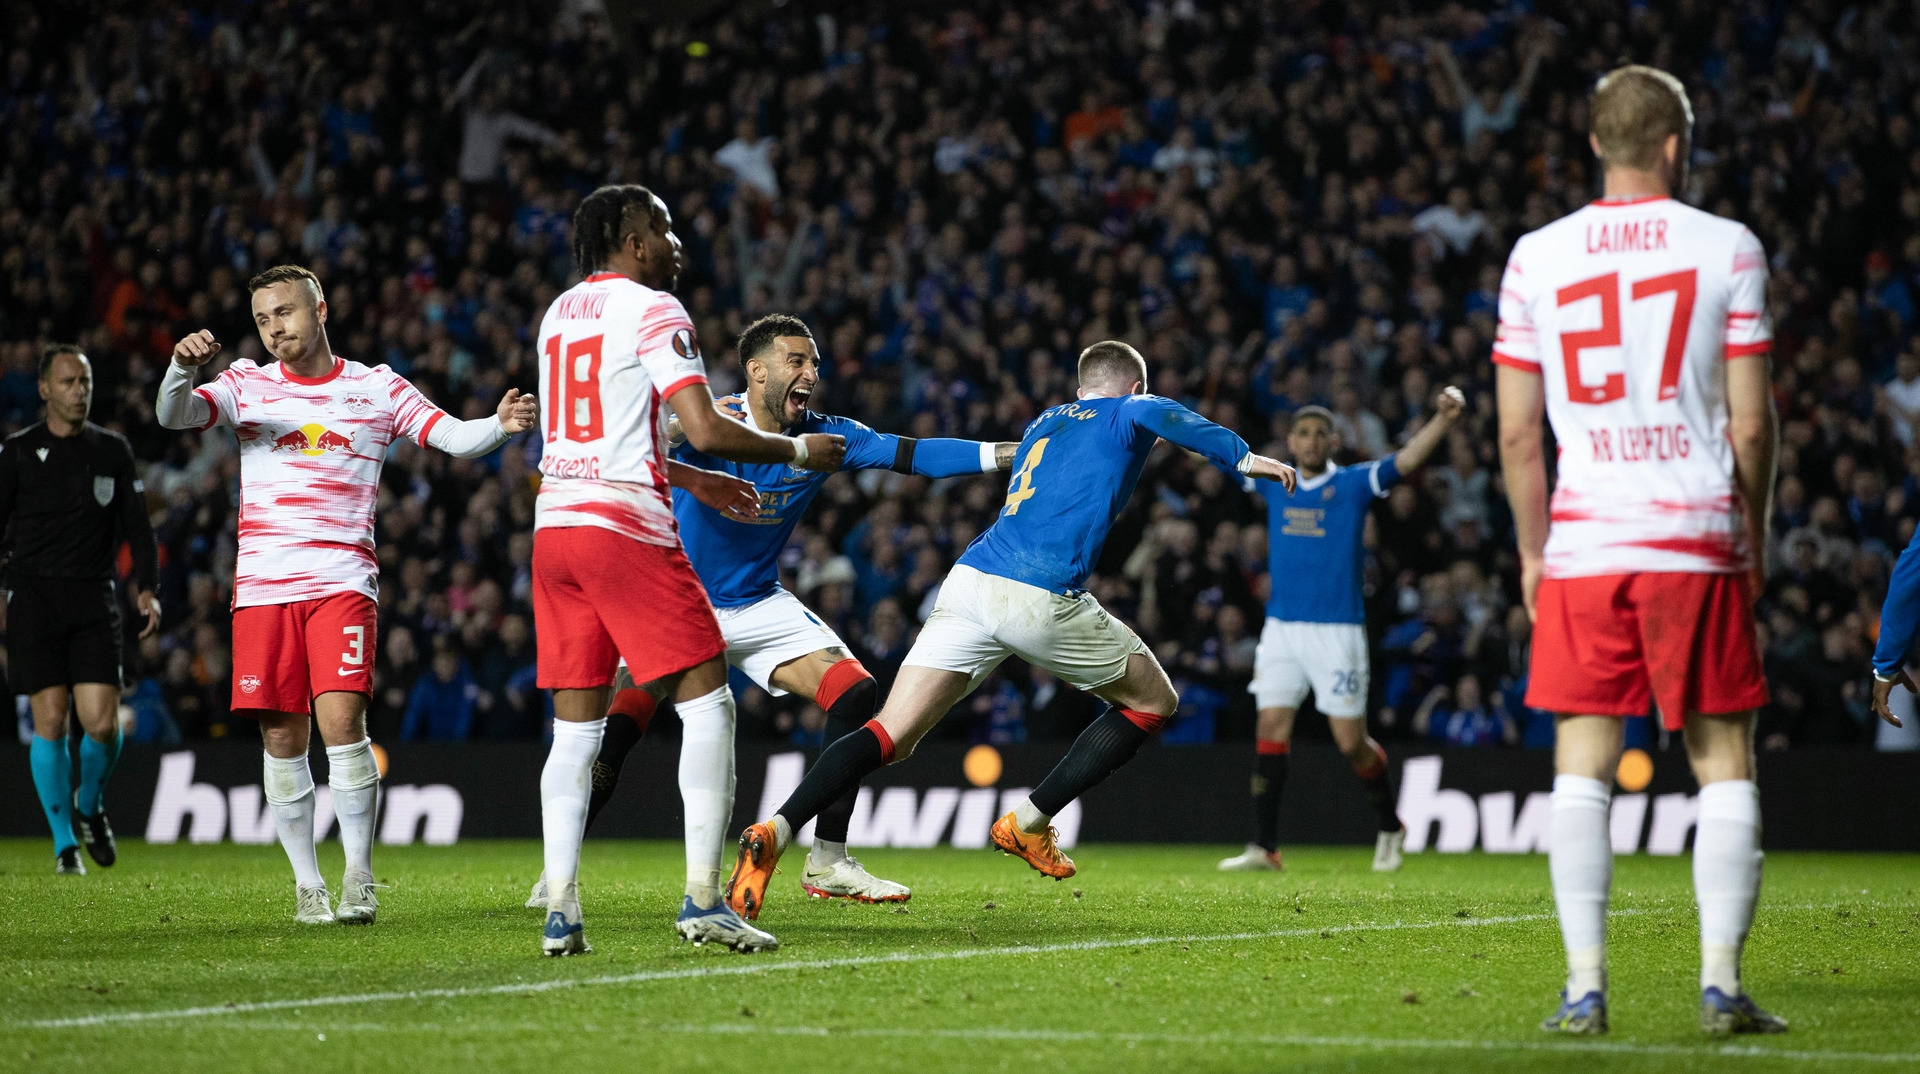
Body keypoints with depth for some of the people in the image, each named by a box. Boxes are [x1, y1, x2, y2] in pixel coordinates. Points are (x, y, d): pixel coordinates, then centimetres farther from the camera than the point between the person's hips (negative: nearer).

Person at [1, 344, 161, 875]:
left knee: (102, 720, -10)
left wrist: (145, 588, 0)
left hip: (94, 597, 1)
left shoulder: (113, 450, 10)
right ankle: (64, 843, 3)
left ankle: (90, 805, 20)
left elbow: (136, 525, 13)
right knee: (50, 719, -6)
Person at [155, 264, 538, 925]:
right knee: (282, 740, 2)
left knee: (341, 722, -16)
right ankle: (307, 884, 13)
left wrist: (499, 425, -21)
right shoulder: (246, 385, 10)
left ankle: (358, 875, -6)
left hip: (342, 580, -2)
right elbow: (173, 416, -4)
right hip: (261, 586, 2)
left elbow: (454, 438, 1)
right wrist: (183, 368, -25)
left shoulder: (377, 388, 8)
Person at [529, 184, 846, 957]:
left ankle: (560, 911, 1)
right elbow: (706, 430, -15)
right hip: (624, 528, -8)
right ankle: (703, 898, -10)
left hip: (555, 524, 8)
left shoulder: (560, 313, 18)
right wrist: (798, 452, 1)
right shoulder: (653, 312, -6)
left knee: (576, 726, 9)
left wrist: (691, 479, 32)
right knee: (707, 703, -2)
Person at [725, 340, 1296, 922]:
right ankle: (1028, 822, 11)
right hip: (1042, 598, -6)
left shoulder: (1042, 423, 30)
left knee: (888, 736, 1)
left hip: (970, 576, 6)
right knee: (1154, 701, 17)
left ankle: (774, 832, -22)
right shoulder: (1128, 414, 14)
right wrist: (1245, 458, -15)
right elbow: (1170, 417, -9)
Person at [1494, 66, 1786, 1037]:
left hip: (1581, 548, 1)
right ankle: (1721, 980, -1)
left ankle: (1584, 985, 0)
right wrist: (1751, 534, 13)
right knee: (1724, 764, 6)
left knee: (1582, 766, 5)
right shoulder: (1728, 250, 0)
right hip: (1696, 541, -1)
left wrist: (1533, 551, 15)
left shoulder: (1536, 258, 4)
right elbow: (1750, 424, -1)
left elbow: (1517, 432, 5)